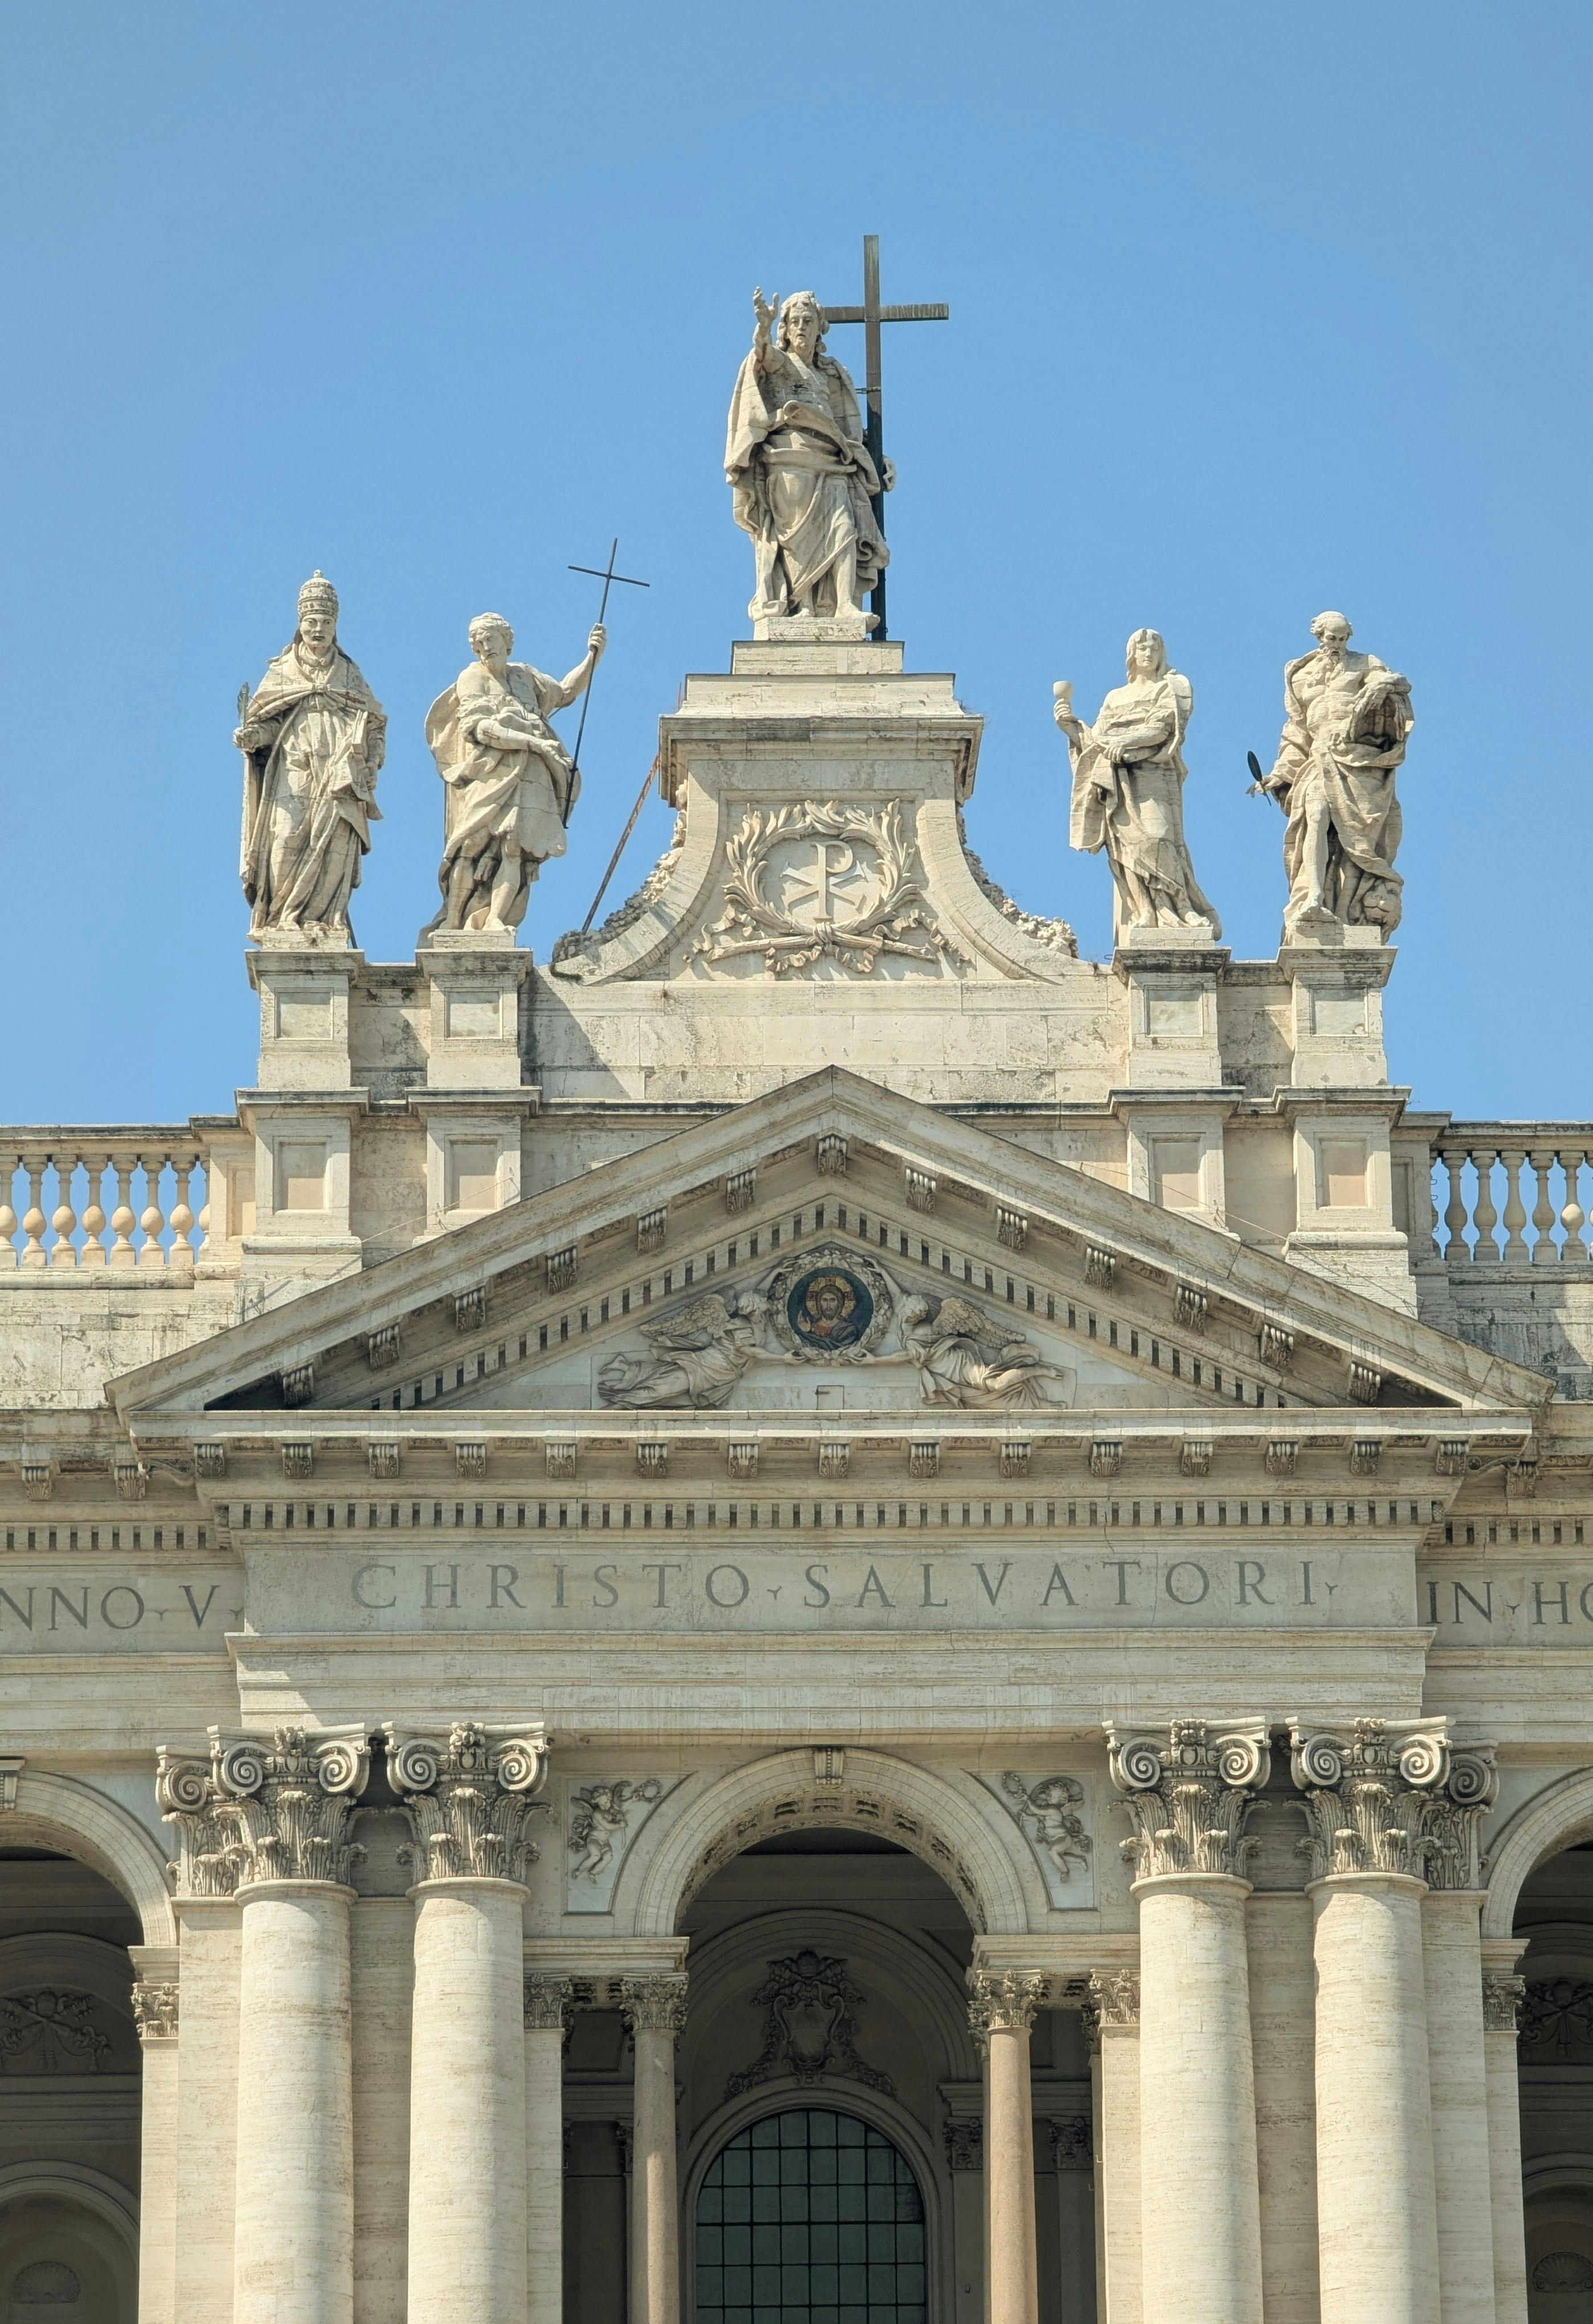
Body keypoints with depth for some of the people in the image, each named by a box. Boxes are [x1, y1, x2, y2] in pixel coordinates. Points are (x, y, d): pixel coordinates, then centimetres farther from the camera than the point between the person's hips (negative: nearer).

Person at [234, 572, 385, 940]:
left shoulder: (349, 675, 18)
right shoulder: (281, 673, 15)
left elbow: (374, 725, 16)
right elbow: (266, 721, 10)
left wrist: (372, 764, 1)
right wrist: (251, 737, -12)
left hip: (338, 778, 1)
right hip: (292, 773, -1)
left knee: (336, 844, -11)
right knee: (287, 840, -15)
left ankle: (326, 922, -11)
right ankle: (281, 923, -14)